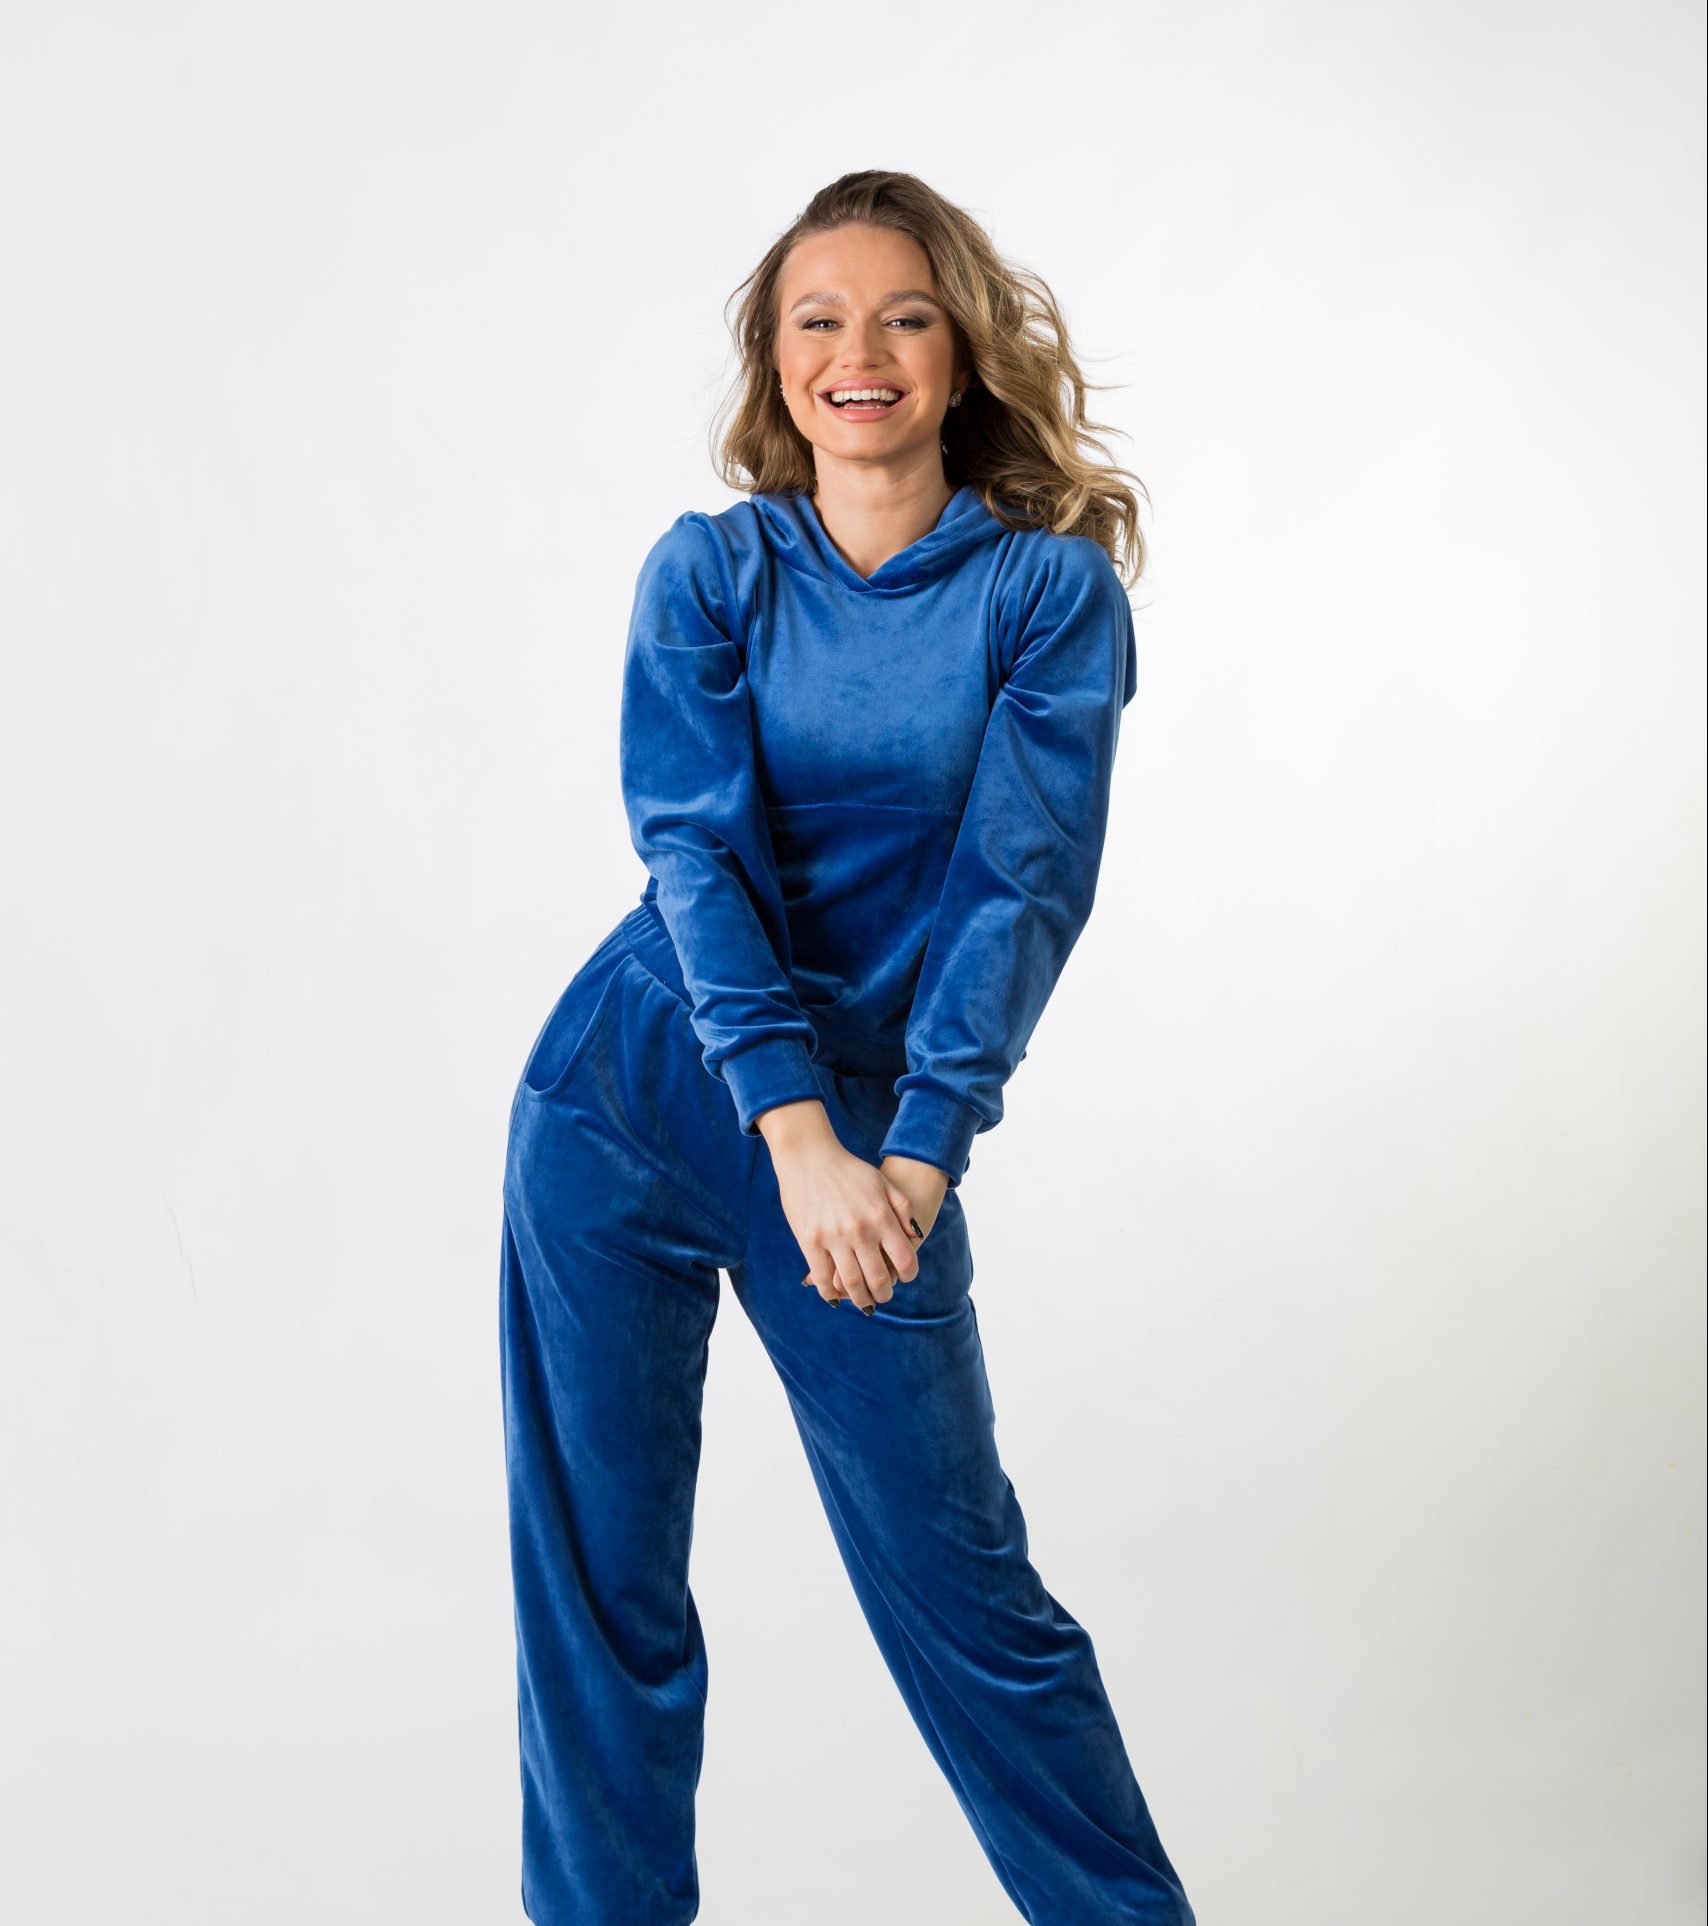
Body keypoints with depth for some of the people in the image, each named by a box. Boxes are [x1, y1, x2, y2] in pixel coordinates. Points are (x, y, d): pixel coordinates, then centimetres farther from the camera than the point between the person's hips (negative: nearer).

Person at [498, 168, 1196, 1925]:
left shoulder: (1051, 585, -1)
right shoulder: (709, 571, 3)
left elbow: (1023, 878, -10)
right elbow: (695, 845, -9)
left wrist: (918, 1152, -21)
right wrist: (795, 1129, -22)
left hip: (876, 1126, -1)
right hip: (628, 1099, 2)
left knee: (961, 1580, 2)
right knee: (595, 1570, 7)